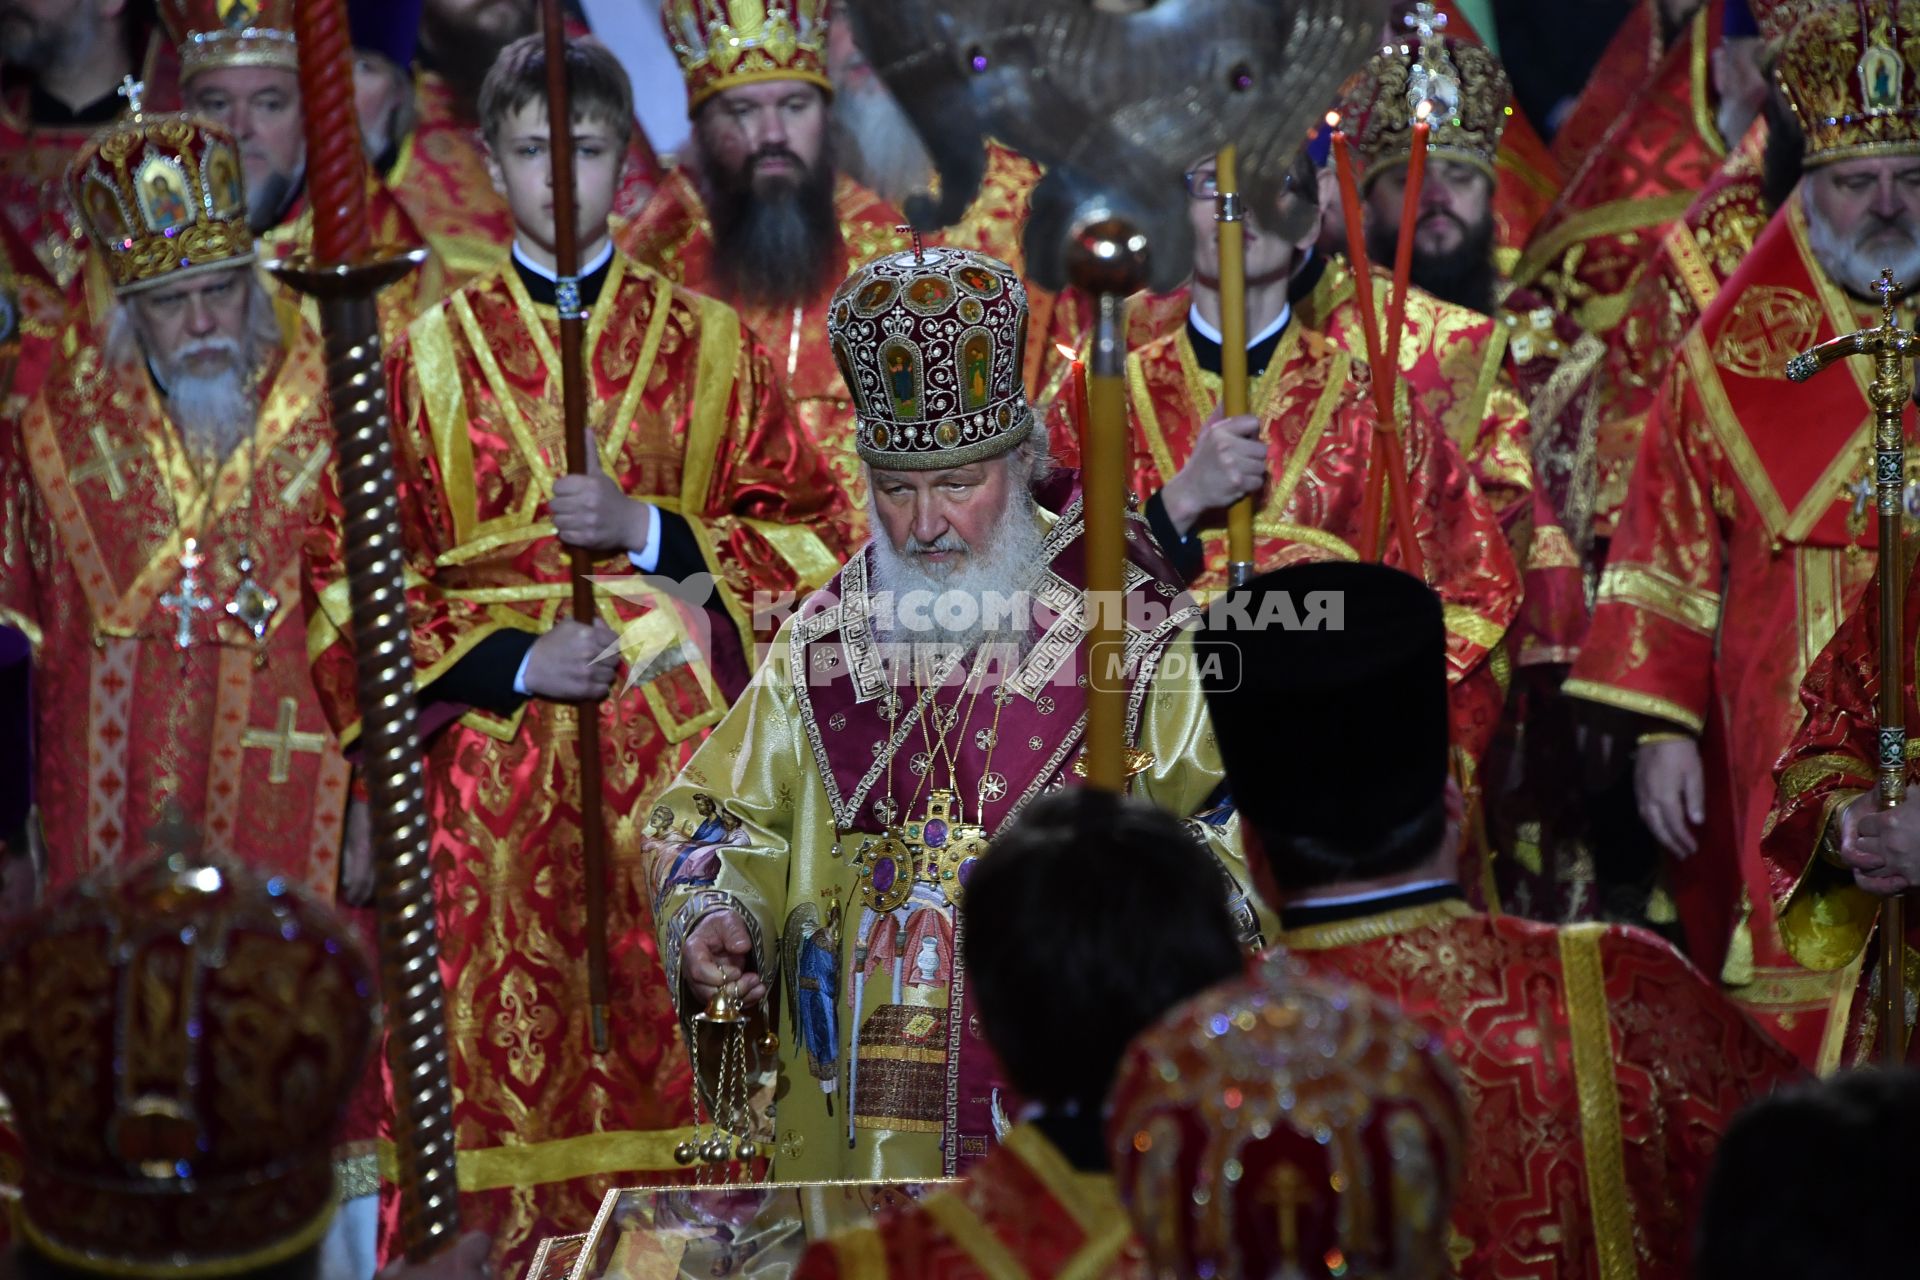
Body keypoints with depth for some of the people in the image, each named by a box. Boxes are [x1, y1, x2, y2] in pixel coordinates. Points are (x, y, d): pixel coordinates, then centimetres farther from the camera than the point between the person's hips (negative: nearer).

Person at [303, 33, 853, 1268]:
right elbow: (349, 573, 4)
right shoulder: (432, 353, 7)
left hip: (677, 754, 0)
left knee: (671, 1059, -4)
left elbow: (813, 532, 6)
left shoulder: (709, 343, 9)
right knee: (506, 1053, -4)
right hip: (493, 767, 0)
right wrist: (512, 663, -9)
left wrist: (648, 533, -9)